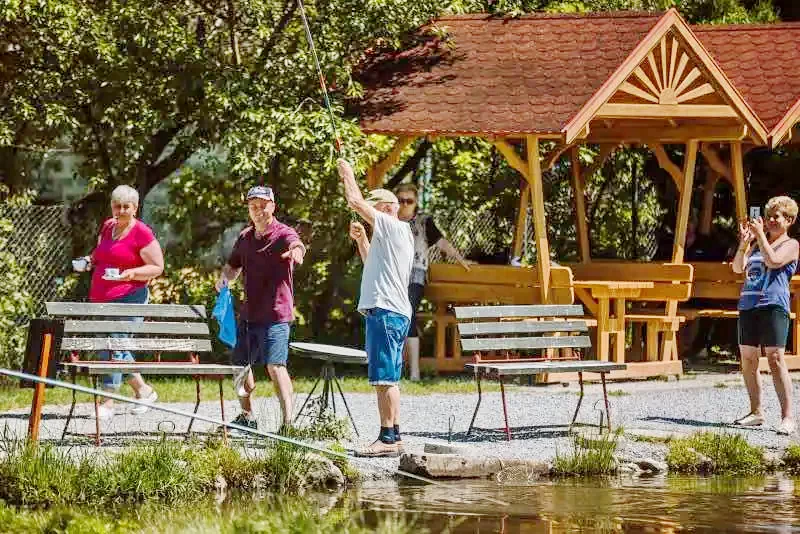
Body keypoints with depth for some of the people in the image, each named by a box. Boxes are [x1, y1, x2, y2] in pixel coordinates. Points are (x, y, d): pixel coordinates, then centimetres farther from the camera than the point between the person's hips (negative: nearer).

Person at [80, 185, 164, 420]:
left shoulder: (142, 233, -7)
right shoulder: (107, 227, 14)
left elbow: (157, 267, -7)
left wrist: (132, 273, -22)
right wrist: (90, 260, 9)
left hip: (128, 298, -8)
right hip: (101, 299, 8)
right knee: (107, 348, 12)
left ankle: (108, 402, -9)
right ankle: (143, 390, 26)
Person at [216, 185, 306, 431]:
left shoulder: (283, 234, -10)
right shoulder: (245, 237, 11)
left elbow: (296, 244, -34)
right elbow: (233, 265, 24)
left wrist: (297, 250, -58)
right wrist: (225, 277, 1)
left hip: (275, 314, -8)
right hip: (248, 313, 8)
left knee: (275, 366, -18)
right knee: (239, 365, 16)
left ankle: (288, 422, -21)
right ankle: (246, 416, 34)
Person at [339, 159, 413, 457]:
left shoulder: (394, 227, -7)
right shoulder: (389, 236, 24)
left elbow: (355, 201, -9)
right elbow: (372, 262, 40)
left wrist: (348, 175, 6)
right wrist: (361, 239, 26)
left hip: (386, 312, -11)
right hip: (387, 312, 11)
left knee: (385, 378, -14)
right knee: (386, 379, 12)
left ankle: (389, 437, -18)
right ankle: (392, 437, 15)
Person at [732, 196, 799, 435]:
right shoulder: (757, 244, 22)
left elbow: (773, 261, -14)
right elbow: (738, 268, 12)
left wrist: (760, 235, -12)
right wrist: (744, 242, -1)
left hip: (773, 305, -7)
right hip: (748, 305, 7)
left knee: (775, 359, -15)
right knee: (748, 360, 6)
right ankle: (756, 413, 15)